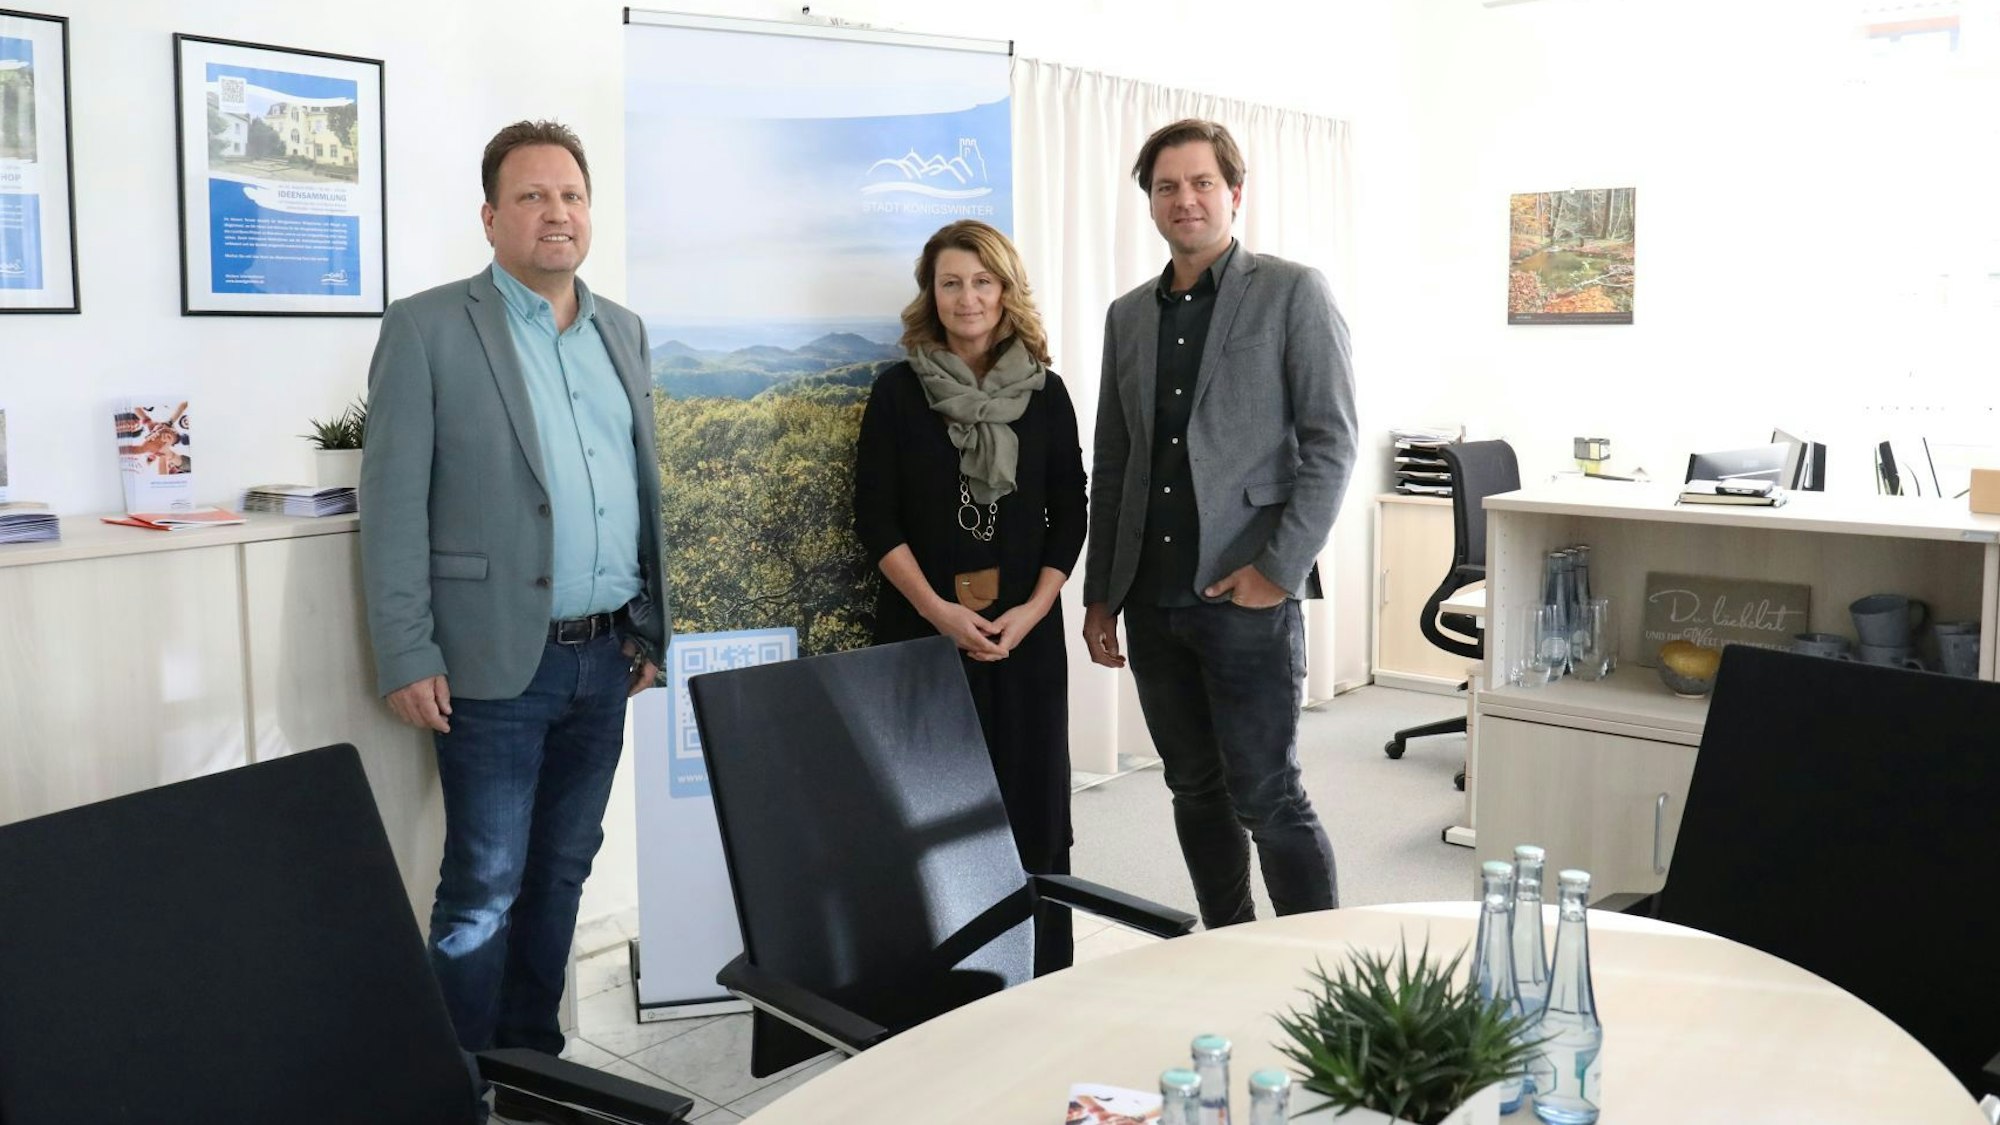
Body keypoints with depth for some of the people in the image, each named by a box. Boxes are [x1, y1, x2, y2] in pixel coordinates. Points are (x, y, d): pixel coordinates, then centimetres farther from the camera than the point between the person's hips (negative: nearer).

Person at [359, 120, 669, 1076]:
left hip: (607, 656, 5)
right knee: (484, 887, 2)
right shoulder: (427, 328, -5)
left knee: (562, 871, 14)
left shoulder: (624, 332, 12)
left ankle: (534, 1057, 29)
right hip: (498, 662, -5)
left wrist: (652, 628, 13)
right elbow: (392, 504, -8)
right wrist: (407, 659, -12)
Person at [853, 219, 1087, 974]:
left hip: (1025, 632, 2)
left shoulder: (1045, 393, 6)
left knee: (1029, 801, 5)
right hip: (922, 630, -1)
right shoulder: (899, 391, 1)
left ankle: (1041, 981, 16)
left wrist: (1033, 609, -8)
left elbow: (1069, 514, 6)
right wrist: (938, 610, -13)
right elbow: (875, 519, -2)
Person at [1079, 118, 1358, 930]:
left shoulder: (1292, 293, -1)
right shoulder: (1128, 314, 14)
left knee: (1266, 797, -5)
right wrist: (1100, 592, 12)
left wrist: (1279, 569, -15)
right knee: (1196, 793, 12)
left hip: (1246, 592, -5)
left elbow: (1330, 442, -7)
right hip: (1152, 598, 5)